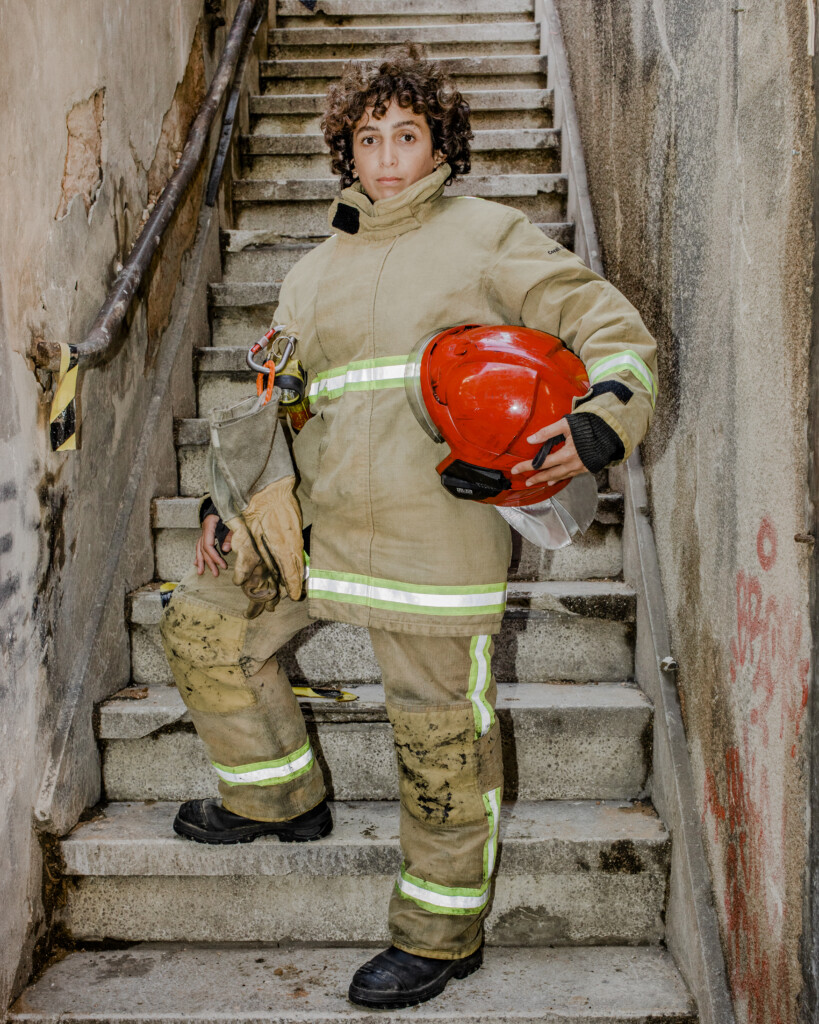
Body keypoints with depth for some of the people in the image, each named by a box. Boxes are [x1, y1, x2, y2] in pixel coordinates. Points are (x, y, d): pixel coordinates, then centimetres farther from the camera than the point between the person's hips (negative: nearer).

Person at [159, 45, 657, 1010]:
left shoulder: (487, 235, 3)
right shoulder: (312, 274, 19)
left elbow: (614, 330, 0)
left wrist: (598, 423, -20)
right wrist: (237, 510, 14)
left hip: (439, 530, -6)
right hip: (321, 522, 6)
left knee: (441, 740, 1)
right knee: (201, 625, 13)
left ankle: (440, 934, 22)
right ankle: (280, 795, 32)